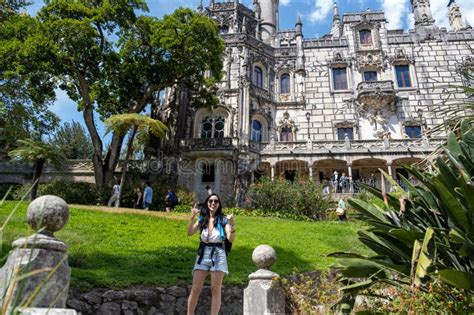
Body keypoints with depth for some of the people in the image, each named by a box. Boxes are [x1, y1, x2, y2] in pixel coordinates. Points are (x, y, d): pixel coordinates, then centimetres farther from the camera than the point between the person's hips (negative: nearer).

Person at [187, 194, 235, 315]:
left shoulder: (223, 220, -2)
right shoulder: (202, 219, 6)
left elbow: (230, 239, -10)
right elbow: (190, 233, -3)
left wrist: (232, 224, -25)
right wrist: (192, 217, -15)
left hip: (218, 255, -2)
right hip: (203, 255, 3)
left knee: (216, 290, 3)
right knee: (195, 289, 3)